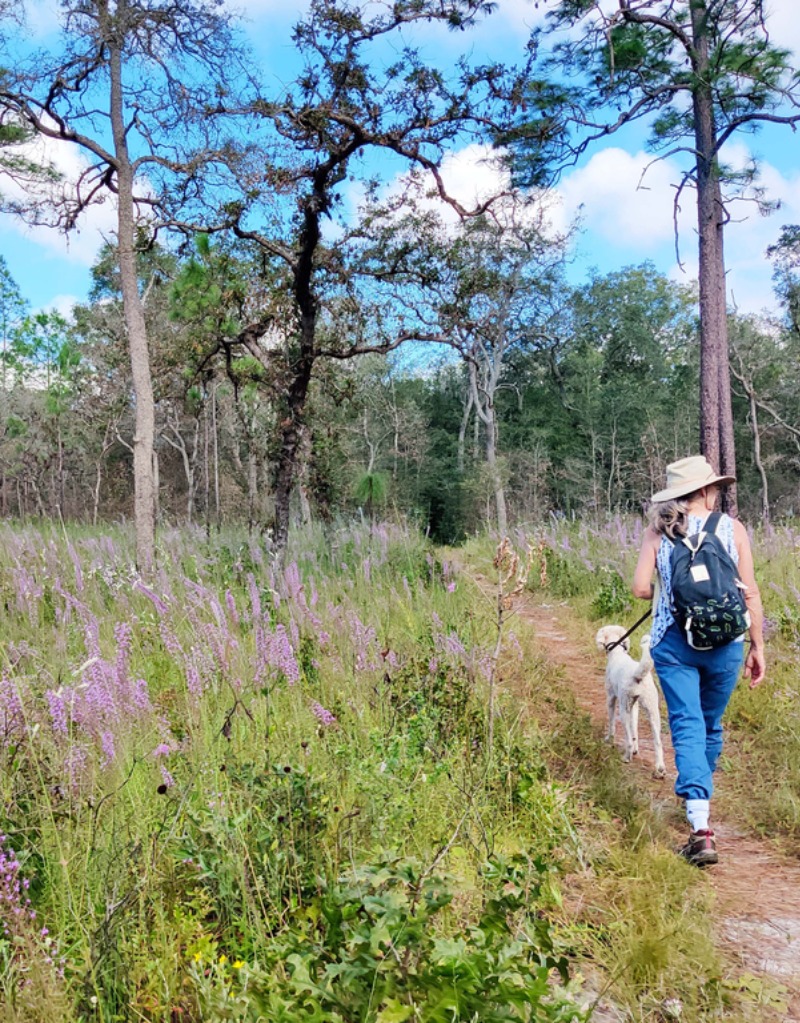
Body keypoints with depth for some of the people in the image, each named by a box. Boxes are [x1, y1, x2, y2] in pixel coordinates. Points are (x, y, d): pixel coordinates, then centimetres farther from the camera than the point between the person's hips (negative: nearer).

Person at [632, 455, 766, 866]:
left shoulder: (658, 531, -2)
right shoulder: (732, 528, -2)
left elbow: (641, 589, -8)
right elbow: (750, 593, -2)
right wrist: (758, 647, 6)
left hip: (674, 642, -1)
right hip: (725, 643, 1)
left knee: (687, 727, 0)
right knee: (712, 726, 20)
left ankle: (701, 828, -11)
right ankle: (701, 795, 41)